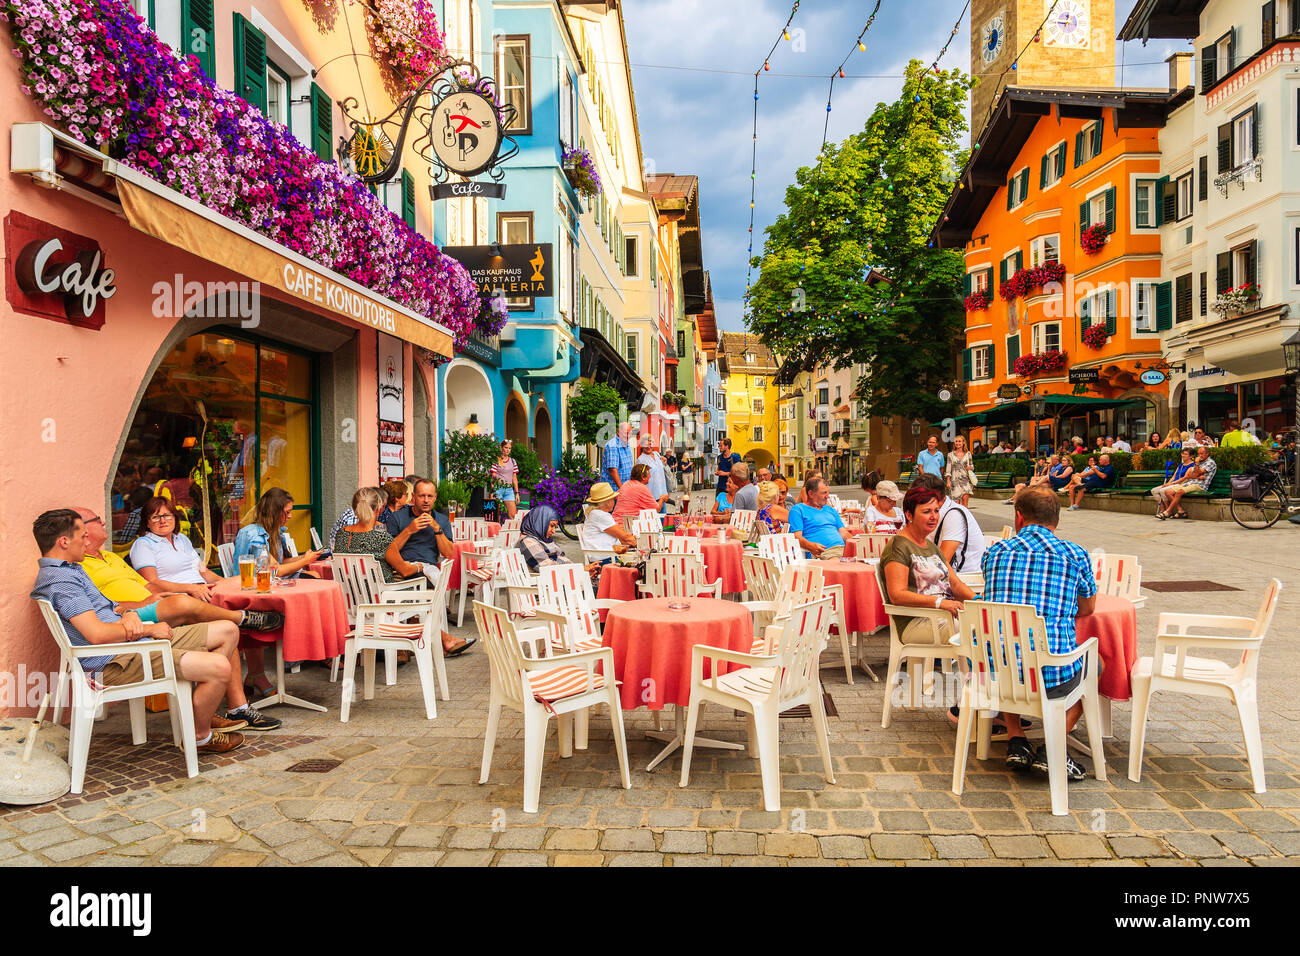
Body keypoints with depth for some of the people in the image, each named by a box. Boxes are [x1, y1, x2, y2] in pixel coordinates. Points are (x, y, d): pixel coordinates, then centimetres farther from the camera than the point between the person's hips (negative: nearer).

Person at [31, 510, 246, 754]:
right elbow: (97, 634, -24)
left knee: (228, 631, 8)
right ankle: (200, 736, 1)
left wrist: (128, 615, -1)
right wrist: (148, 629, -11)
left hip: (133, 641, 11)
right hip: (115, 662, -11)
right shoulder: (59, 580, -15)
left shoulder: (71, 570, 20)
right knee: (219, 668, -24)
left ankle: (203, 712, 16)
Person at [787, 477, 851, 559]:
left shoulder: (830, 510, 31)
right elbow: (796, 537, -2)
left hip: (843, 548, 6)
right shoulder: (798, 510, 9)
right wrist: (811, 545, -24)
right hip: (822, 552, -6)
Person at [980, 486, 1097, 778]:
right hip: (1051, 678, -2)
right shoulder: (1076, 555, 3)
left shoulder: (995, 551, 8)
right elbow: (1087, 609, 22)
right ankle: (1051, 748, 13)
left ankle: (1016, 741, 24)